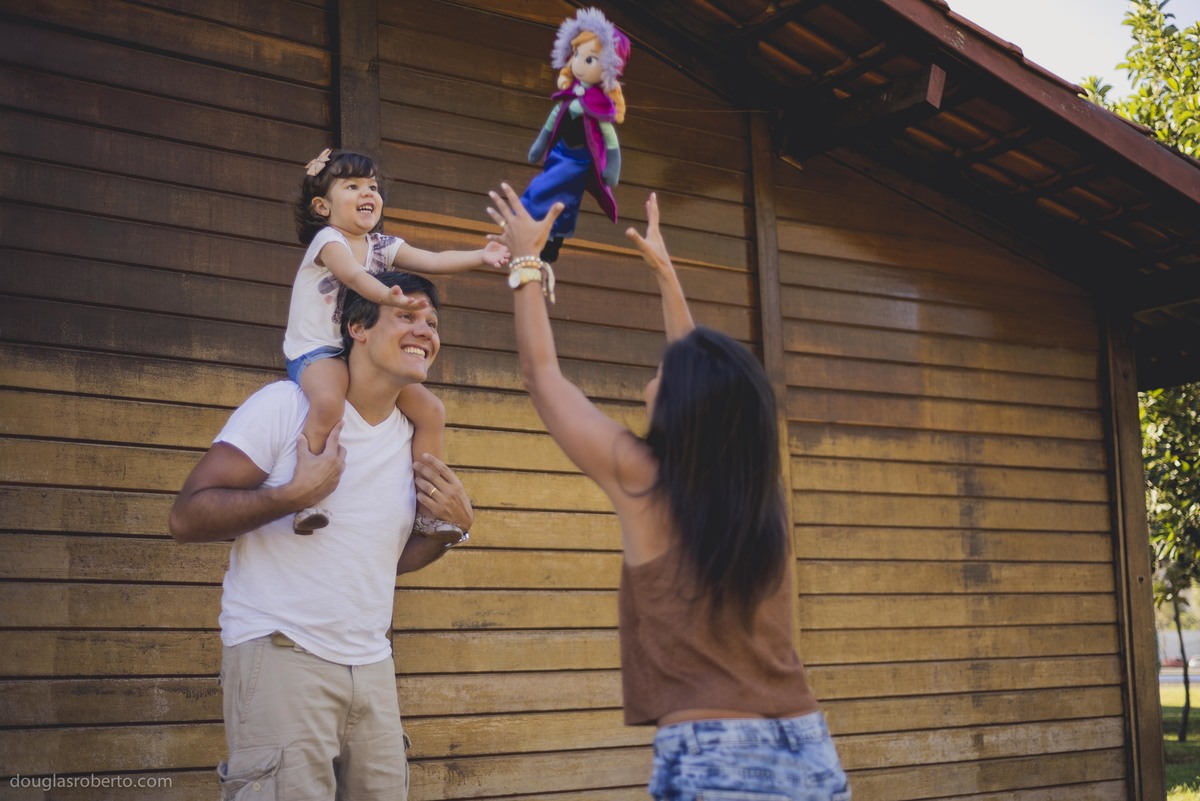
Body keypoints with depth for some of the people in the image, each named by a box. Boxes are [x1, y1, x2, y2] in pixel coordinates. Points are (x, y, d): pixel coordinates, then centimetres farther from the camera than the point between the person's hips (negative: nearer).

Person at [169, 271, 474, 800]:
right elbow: (186, 517, -12)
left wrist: (452, 526, 5)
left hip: (372, 666, 6)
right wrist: (297, 494, -20)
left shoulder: (413, 439, 11)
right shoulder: (287, 405, -8)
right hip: (280, 653, -6)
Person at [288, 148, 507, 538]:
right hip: (317, 351, -7)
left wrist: (481, 256, -14)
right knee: (329, 402, -40)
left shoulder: (383, 246, 12)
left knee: (432, 411, -3)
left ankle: (427, 509, 1)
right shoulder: (328, 240, -9)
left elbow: (434, 261, 2)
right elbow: (354, 275, -29)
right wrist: (389, 297, -48)